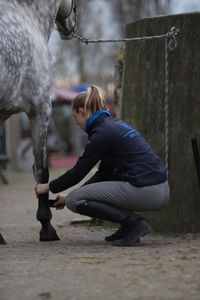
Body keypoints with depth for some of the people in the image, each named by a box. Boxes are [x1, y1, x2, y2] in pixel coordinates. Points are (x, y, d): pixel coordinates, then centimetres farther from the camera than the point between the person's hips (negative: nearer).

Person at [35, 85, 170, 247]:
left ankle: (134, 223, -7)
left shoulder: (102, 133, -9)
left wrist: (49, 187, 15)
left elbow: (78, 172, -2)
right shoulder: (114, 124, 18)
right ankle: (129, 226, 16)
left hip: (146, 192, -9)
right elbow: (103, 173, 24)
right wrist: (69, 197, 28)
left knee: (74, 200, -2)